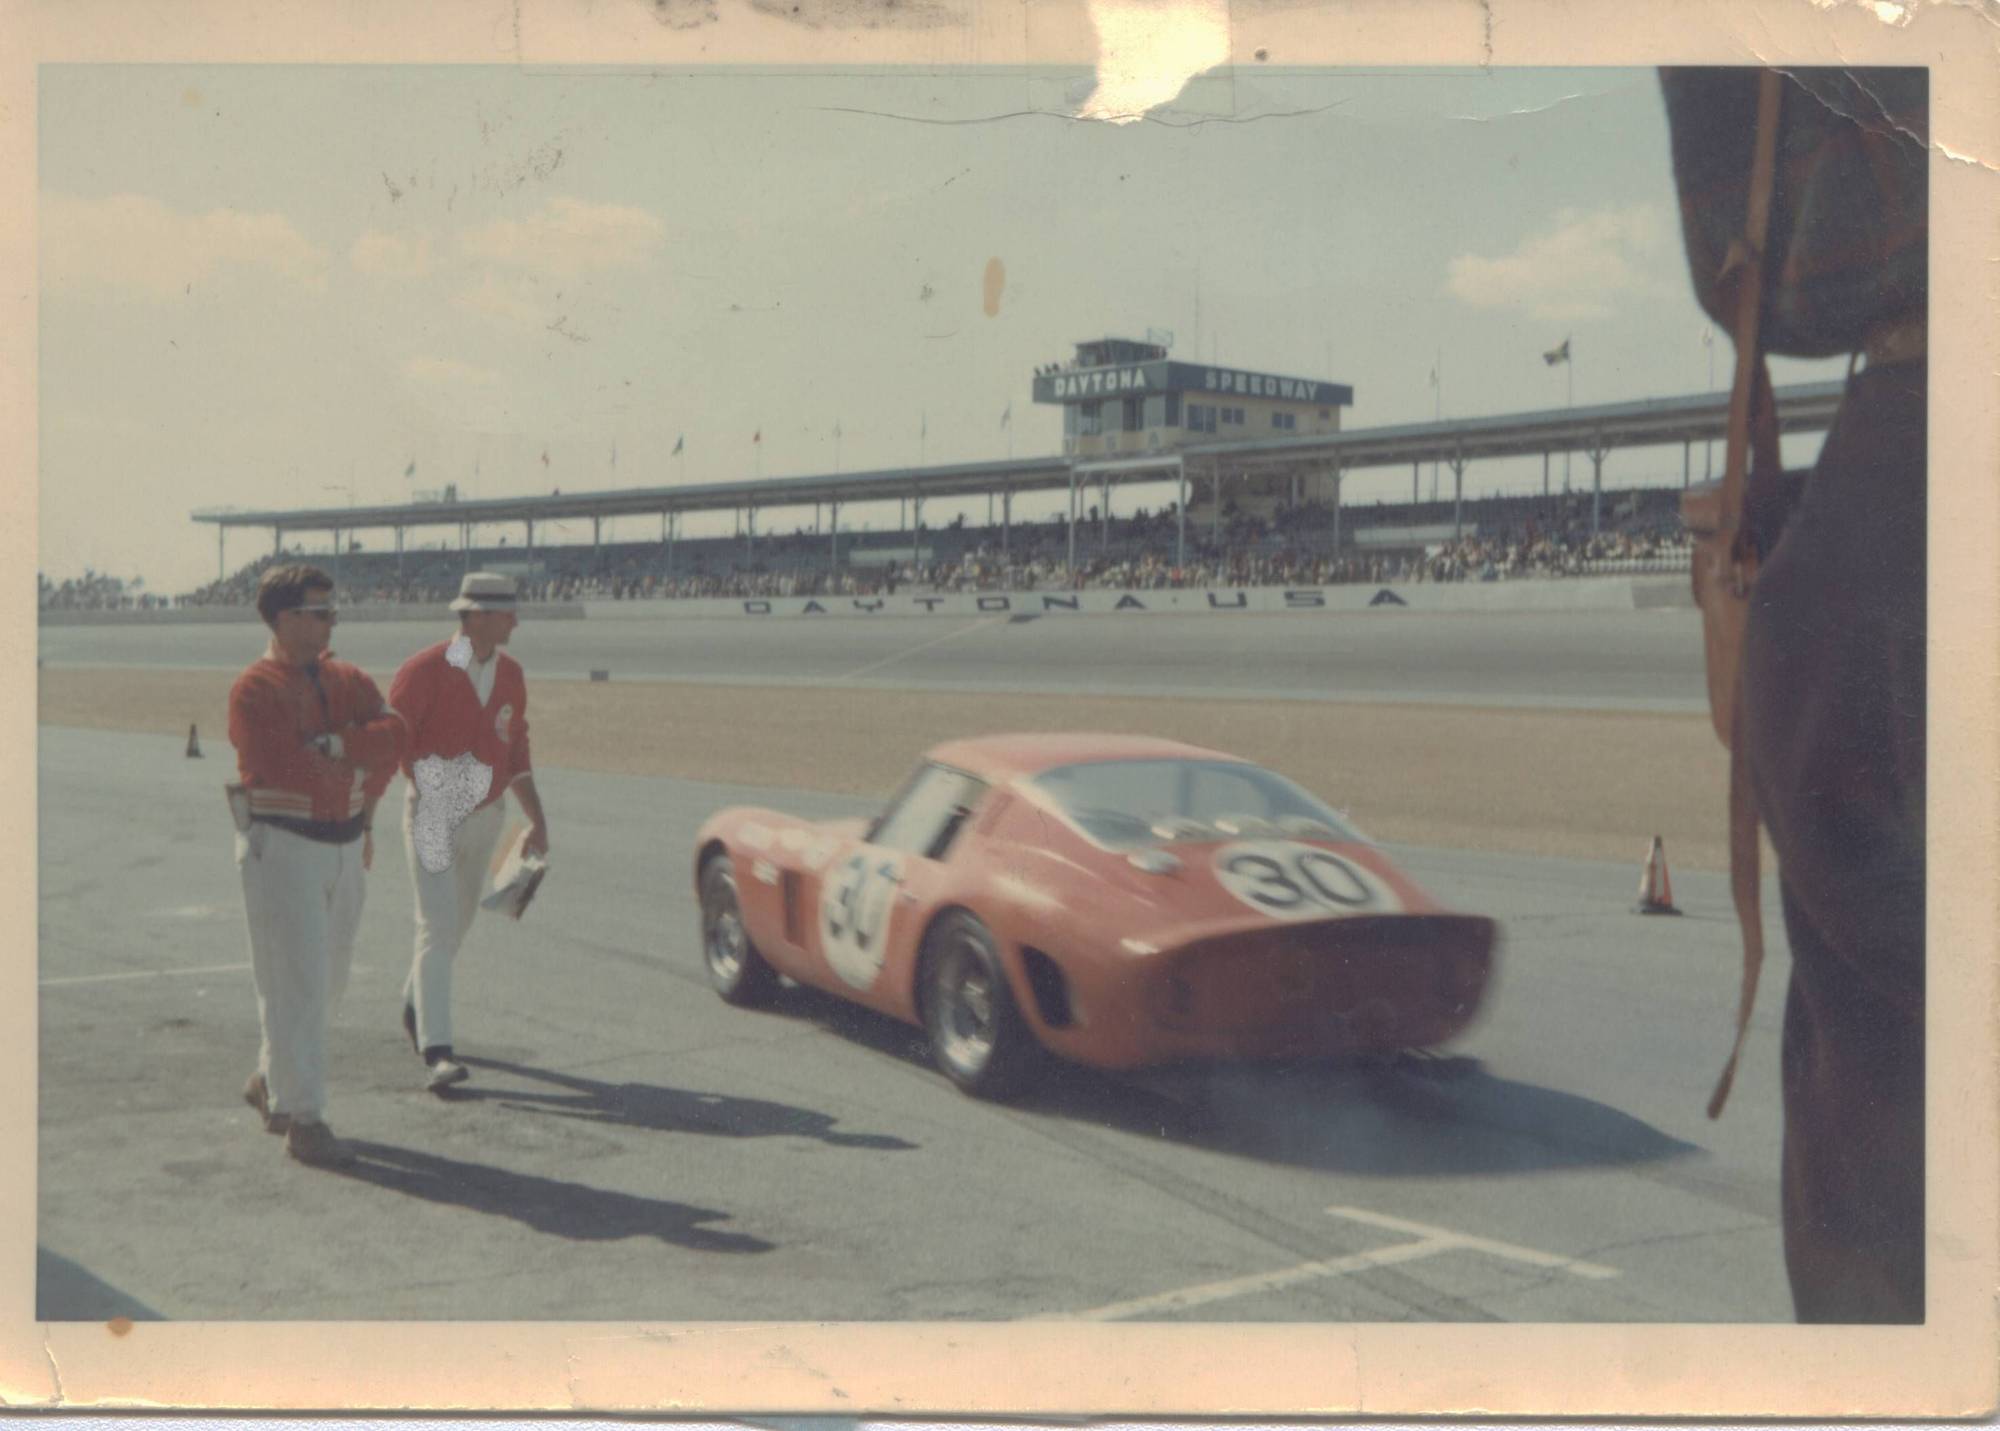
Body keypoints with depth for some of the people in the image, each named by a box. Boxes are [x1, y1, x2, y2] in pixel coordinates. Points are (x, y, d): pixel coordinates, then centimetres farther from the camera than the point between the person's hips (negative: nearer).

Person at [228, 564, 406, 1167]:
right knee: (295, 982, -6)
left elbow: (391, 734, -6)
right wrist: (355, 763, -9)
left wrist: (328, 746, -18)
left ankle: (271, 1079, 35)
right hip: (282, 845, -7)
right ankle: (302, 1117, 0)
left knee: (329, 976, 15)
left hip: (346, 841, 7)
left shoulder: (348, 681, 10)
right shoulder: (254, 690, -10)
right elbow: (284, 769, -20)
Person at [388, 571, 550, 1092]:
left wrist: (536, 817, 11)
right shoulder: (425, 670, -15)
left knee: (458, 923, 18)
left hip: (485, 816, 6)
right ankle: (436, 1053, -15)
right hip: (433, 816, -6)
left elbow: (515, 749, 13)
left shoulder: (510, 675, 5)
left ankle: (415, 1005, 43)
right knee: (439, 927, -13)